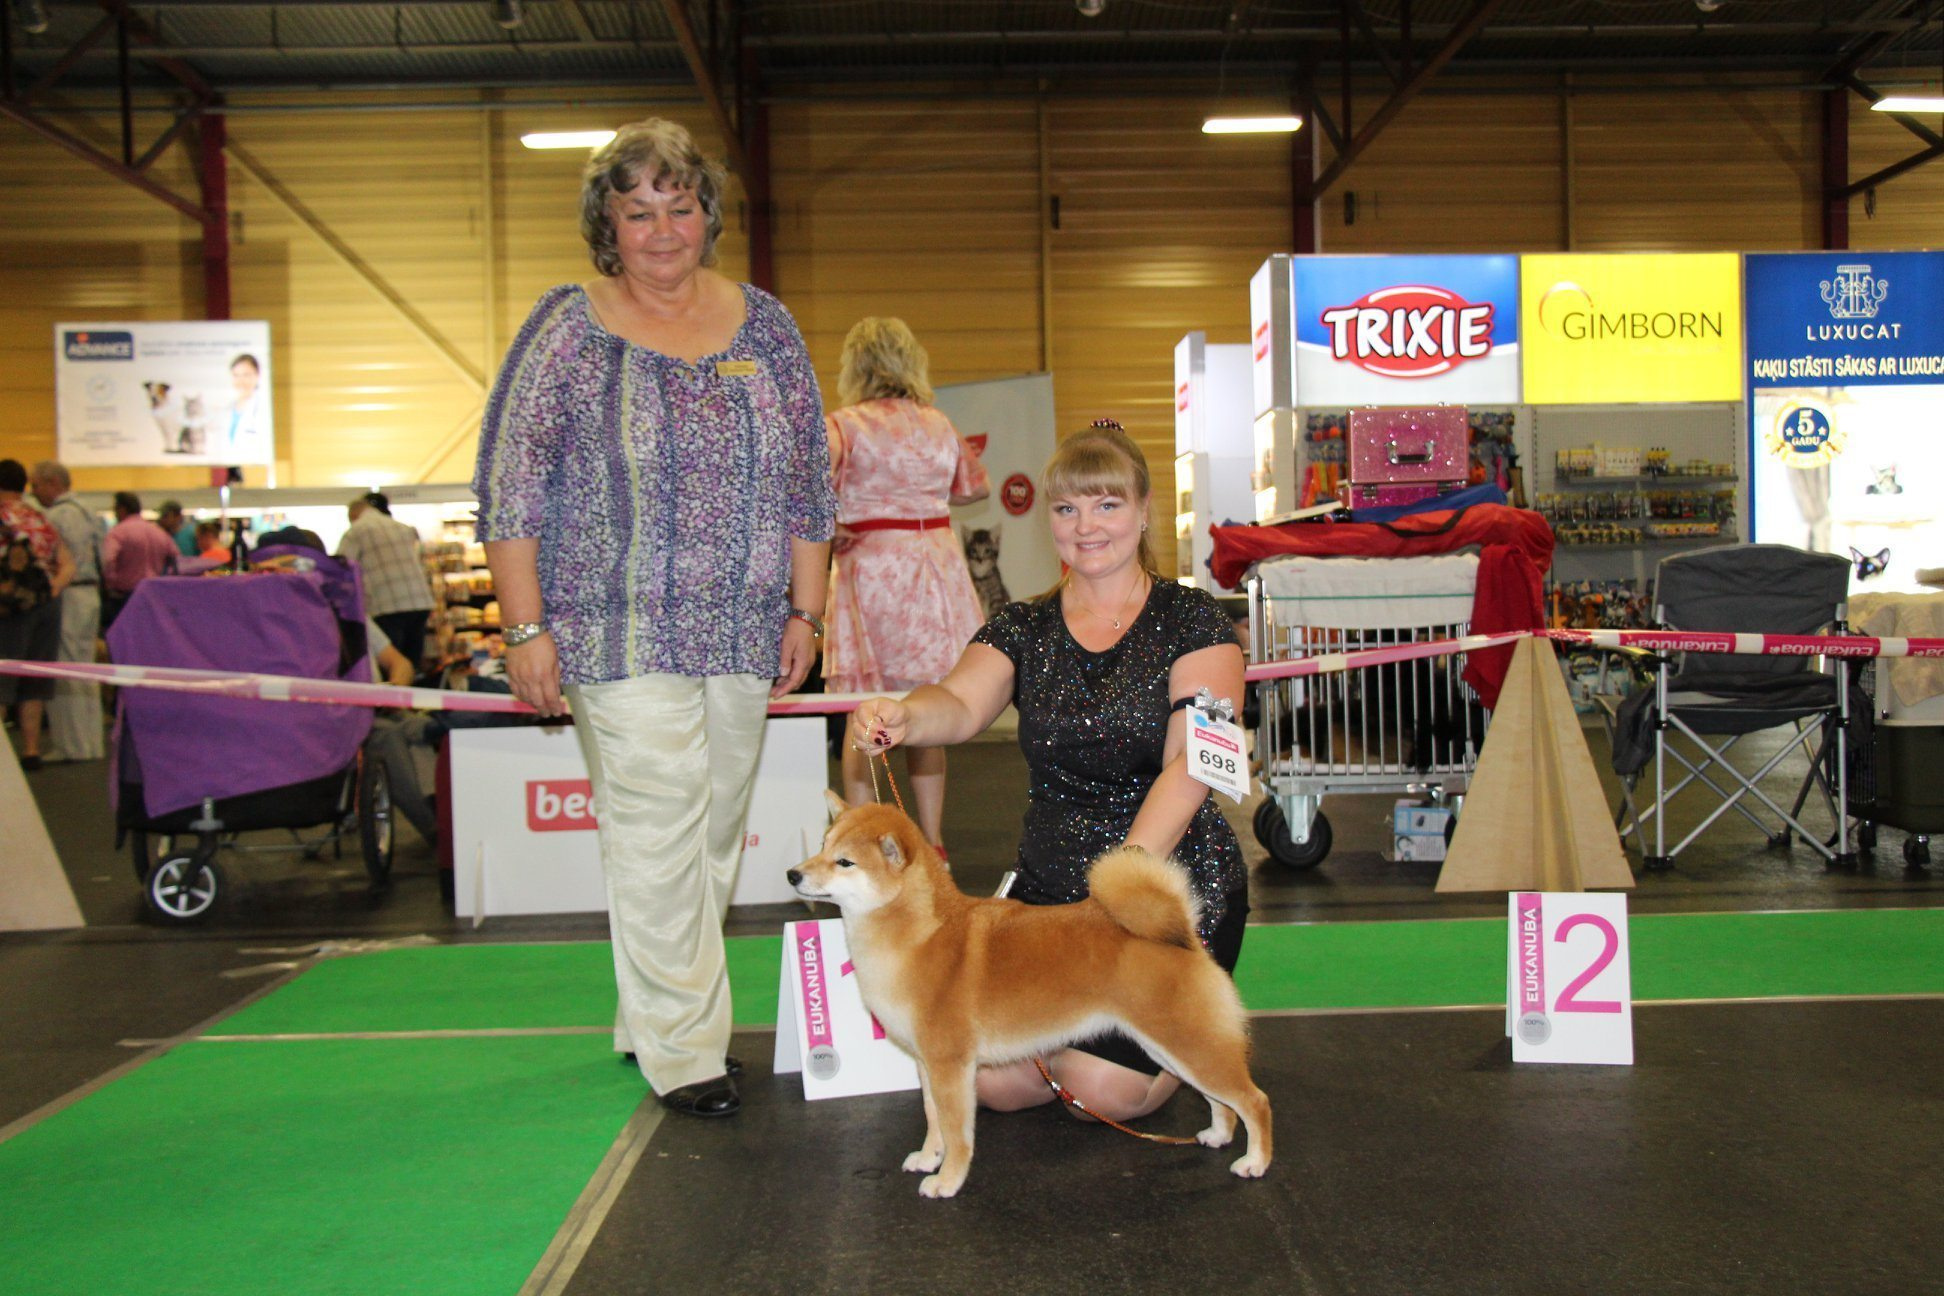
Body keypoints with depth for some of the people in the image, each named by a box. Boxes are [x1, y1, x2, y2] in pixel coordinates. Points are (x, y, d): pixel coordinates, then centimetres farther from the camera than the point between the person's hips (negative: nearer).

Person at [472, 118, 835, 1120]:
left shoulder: (764, 326, 11)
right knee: (658, 833, -7)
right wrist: (525, 627, -10)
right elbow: (510, 487, -3)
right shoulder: (567, 329, 0)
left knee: (715, 833, 8)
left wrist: (805, 611, 8)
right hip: (624, 633, -4)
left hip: (744, 634, 4)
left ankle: (655, 1016, 23)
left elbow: (806, 479, 13)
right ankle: (682, 1049, 3)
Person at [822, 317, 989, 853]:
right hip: (936, 563, 4)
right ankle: (932, 842, 15)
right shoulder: (939, 424, 8)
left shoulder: (843, 425, -6)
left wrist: (831, 531, -12)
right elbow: (976, 486, 21)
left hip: (870, 565, -4)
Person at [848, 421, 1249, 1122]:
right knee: (993, 1078, -10)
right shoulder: (1021, 628, 7)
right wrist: (906, 714, -38)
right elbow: (962, 703, -14)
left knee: (1109, 1087, -16)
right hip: (1050, 881, 4)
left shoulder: (1190, 619, -3)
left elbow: (1189, 765, -14)